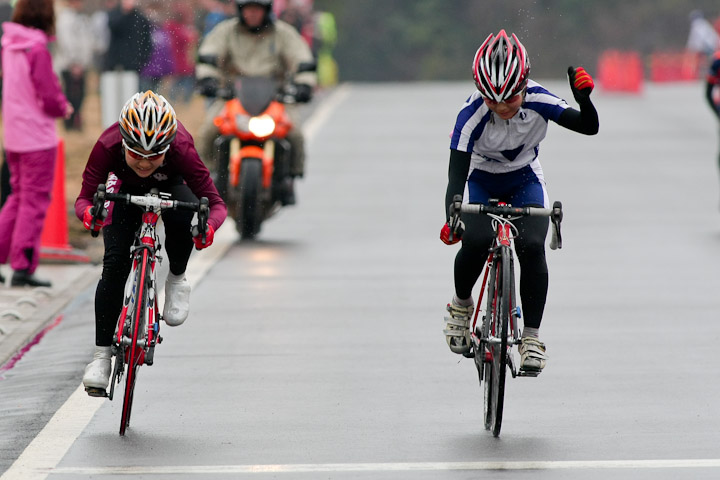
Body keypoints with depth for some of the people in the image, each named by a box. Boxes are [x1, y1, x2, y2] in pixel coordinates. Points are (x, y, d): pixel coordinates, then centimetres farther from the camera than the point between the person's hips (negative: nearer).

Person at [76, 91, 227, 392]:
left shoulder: (181, 151, -40)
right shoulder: (108, 147, -38)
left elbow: (215, 203, -37)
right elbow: (83, 198, -33)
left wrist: (209, 226, -60)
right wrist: (88, 212, -58)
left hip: (172, 185, -1)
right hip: (126, 188, 1)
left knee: (183, 222, -34)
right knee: (114, 264, -14)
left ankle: (177, 280, -3)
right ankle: (101, 355, -5)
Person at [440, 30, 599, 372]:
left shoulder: (538, 100, -25)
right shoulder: (472, 114, -30)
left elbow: (589, 126, -24)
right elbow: (457, 171, -35)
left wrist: (584, 99, -46)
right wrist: (451, 218, -52)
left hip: (525, 180, 1)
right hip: (481, 181, -1)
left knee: (532, 247, -22)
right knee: (476, 242, -28)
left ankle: (531, 337, -11)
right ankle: (461, 304, 3)